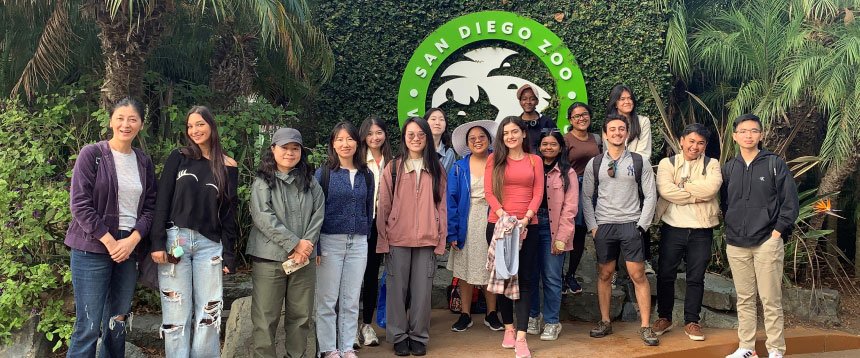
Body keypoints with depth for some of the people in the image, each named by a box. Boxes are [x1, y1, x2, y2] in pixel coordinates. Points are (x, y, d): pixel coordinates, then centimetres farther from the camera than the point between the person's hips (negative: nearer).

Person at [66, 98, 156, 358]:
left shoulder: (144, 162, 11)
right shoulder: (91, 154, -3)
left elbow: (149, 207, 9)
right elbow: (80, 204, -9)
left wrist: (132, 240, -8)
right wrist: (109, 242, -13)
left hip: (129, 249, 4)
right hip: (93, 250, -4)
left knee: (117, 324, 10)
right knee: (88, 327, -5)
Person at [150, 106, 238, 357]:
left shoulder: (228, 166, 7)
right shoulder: (178, 158, 6)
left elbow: (229, 212, 7)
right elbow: (161, 201, 1)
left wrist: (228, 253, 2)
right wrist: (157, 242, -9)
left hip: (209, 245, 1)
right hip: (175, 239, -1)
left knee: (209, 313, 2)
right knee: (176, 312, 1)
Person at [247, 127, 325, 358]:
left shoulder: (310, 182, 13)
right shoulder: (262, 181, 2)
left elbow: (318, 214, 5)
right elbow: (263, 217, -9)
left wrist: (306, 246, -9)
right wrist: (294, 243, -15)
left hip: (304, 259, 3)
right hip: (269, 258, -3)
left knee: (301, 315, 8)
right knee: (265, 317, -1)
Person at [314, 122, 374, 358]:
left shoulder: (366, 175, 9)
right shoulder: (324, 173, -2)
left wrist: (366, 239, 9)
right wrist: (316, 246, -10)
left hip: (358, 243, 3)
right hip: (330, 241, -3)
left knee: (351, 301, 8)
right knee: (327, 300, 3)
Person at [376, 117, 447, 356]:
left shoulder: (436, 169, 8)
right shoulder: (393, 168, 2)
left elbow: (442, 205, 8)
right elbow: (384, 205, 2)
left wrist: (441, 238, 3)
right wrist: (383, 239, -3)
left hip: (427, 239, 1)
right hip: (397, 239, -1)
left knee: (422, 290, 6)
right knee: (397, 289, 5)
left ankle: (419, 336, 20)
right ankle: (399, 336, 19)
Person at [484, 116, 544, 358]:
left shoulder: (535, 161, 10)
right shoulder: (494, 159, 8)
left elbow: (538, 193, 2)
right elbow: (489, 192, -1)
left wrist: (525, 219, -13)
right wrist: (504, 216, -14)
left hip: (528, 226, 0)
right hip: (498, 224, 0)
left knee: (525, 279, -4)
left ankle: (521, 337, -5)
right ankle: (509, 328, 19)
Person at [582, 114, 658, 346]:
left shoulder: (640, 162, 2)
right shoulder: (594, 164, 6)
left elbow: (650, 196, 2)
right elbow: (586, 197, 7)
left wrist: (642, 225, -5)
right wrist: (593, 226, 0)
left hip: (631, 225, -1)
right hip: (603, 226, 2)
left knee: (638, 275, -4)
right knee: (604, 274, 7)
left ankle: (645, 327, 4)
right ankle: (605, 322, 19)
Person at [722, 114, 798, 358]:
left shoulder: (775, 164, -1)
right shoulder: (729, 168, 10)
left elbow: (790, 202, -3)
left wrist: (777, 232, -7)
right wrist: (731, 230, 7)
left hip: (767, 242, -4)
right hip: (736, 244, 4)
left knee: (771, 299, 0)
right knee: (744, 299, 11)